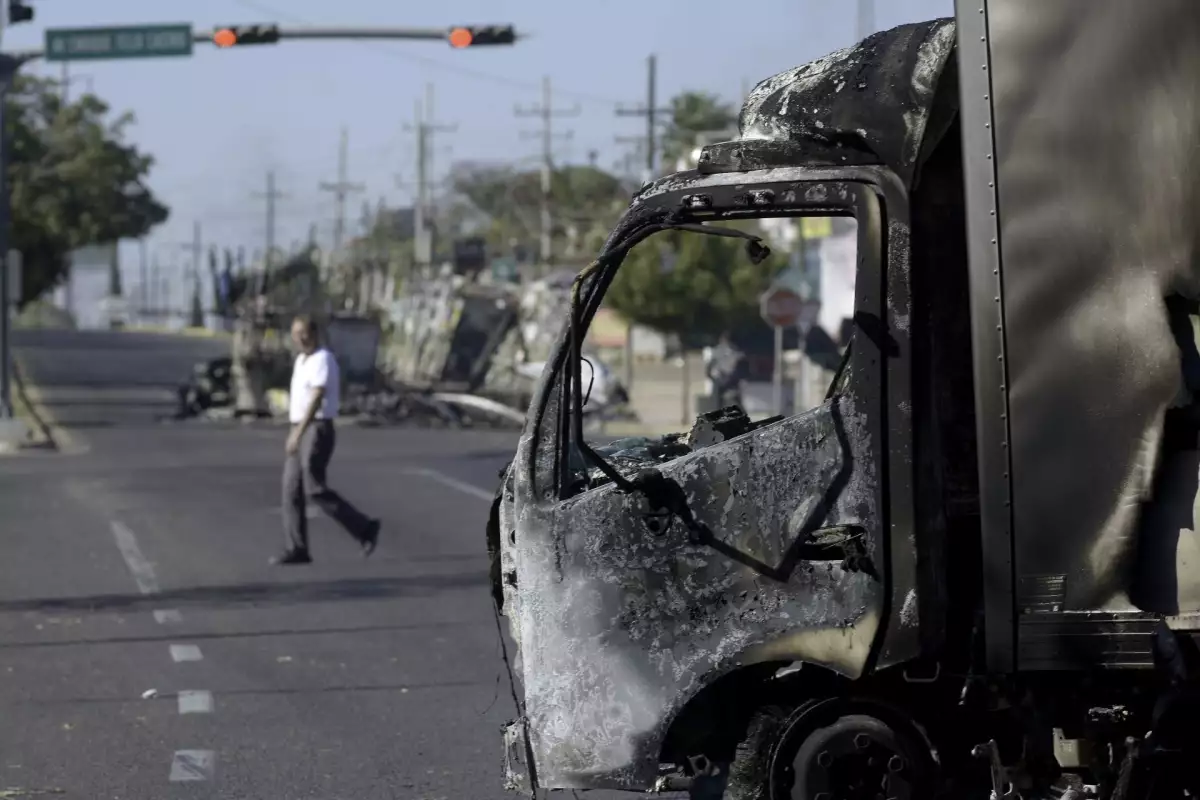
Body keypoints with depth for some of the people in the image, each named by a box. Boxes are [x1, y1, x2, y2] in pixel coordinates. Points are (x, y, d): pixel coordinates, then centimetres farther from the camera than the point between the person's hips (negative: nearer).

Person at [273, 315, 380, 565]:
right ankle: (297, 550, 3)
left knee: (315, 489, -10)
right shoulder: (302, 361, 16)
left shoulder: (323, 360, -14)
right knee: (291, 489, 2)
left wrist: (298, 432, -28)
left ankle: (364, 528, -1)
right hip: (301, 432, 9)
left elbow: (317, 398, -23)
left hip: (317, 431, -9)